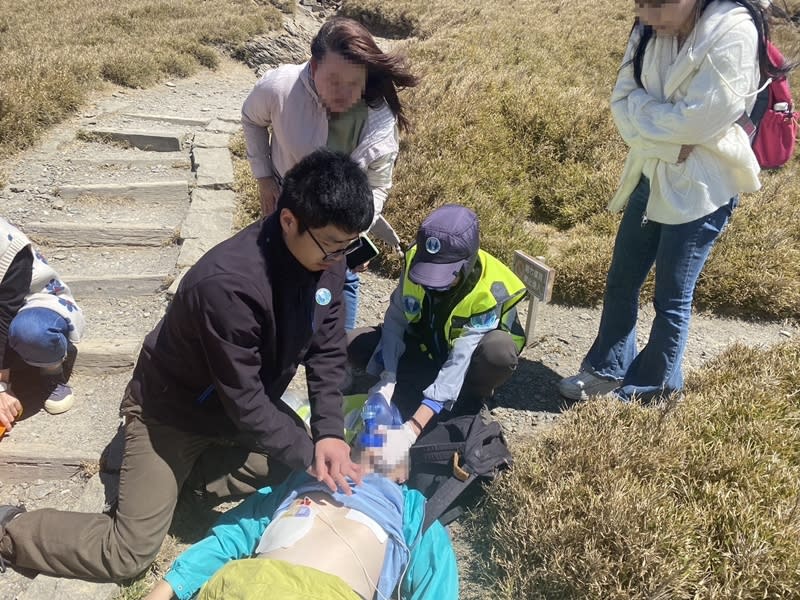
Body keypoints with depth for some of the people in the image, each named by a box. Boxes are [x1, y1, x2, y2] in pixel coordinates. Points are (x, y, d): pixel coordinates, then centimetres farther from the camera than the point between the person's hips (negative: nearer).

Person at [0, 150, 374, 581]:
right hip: (173, 409, -7)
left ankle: (191, 475, 8)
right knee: (129, 555, -7)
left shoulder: (324, 255, -17)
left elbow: (328, 349, -9)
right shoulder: (228, 284, -39)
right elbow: (244, 400, -31)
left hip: (248, 402, 7)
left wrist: (330, 432, -18)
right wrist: (305, 455, -26)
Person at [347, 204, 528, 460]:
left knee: (499, 352, -40)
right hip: (424, 348, 4)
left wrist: (415, 425, -45)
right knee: (352, 344, -16)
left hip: (465, 359, -4)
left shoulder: (491, 290, -34)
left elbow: (460, 361, -39)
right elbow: (395, 319, -15)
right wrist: (388, 378, -29)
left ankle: (470, 400, -8)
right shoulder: (415, 261, -22)